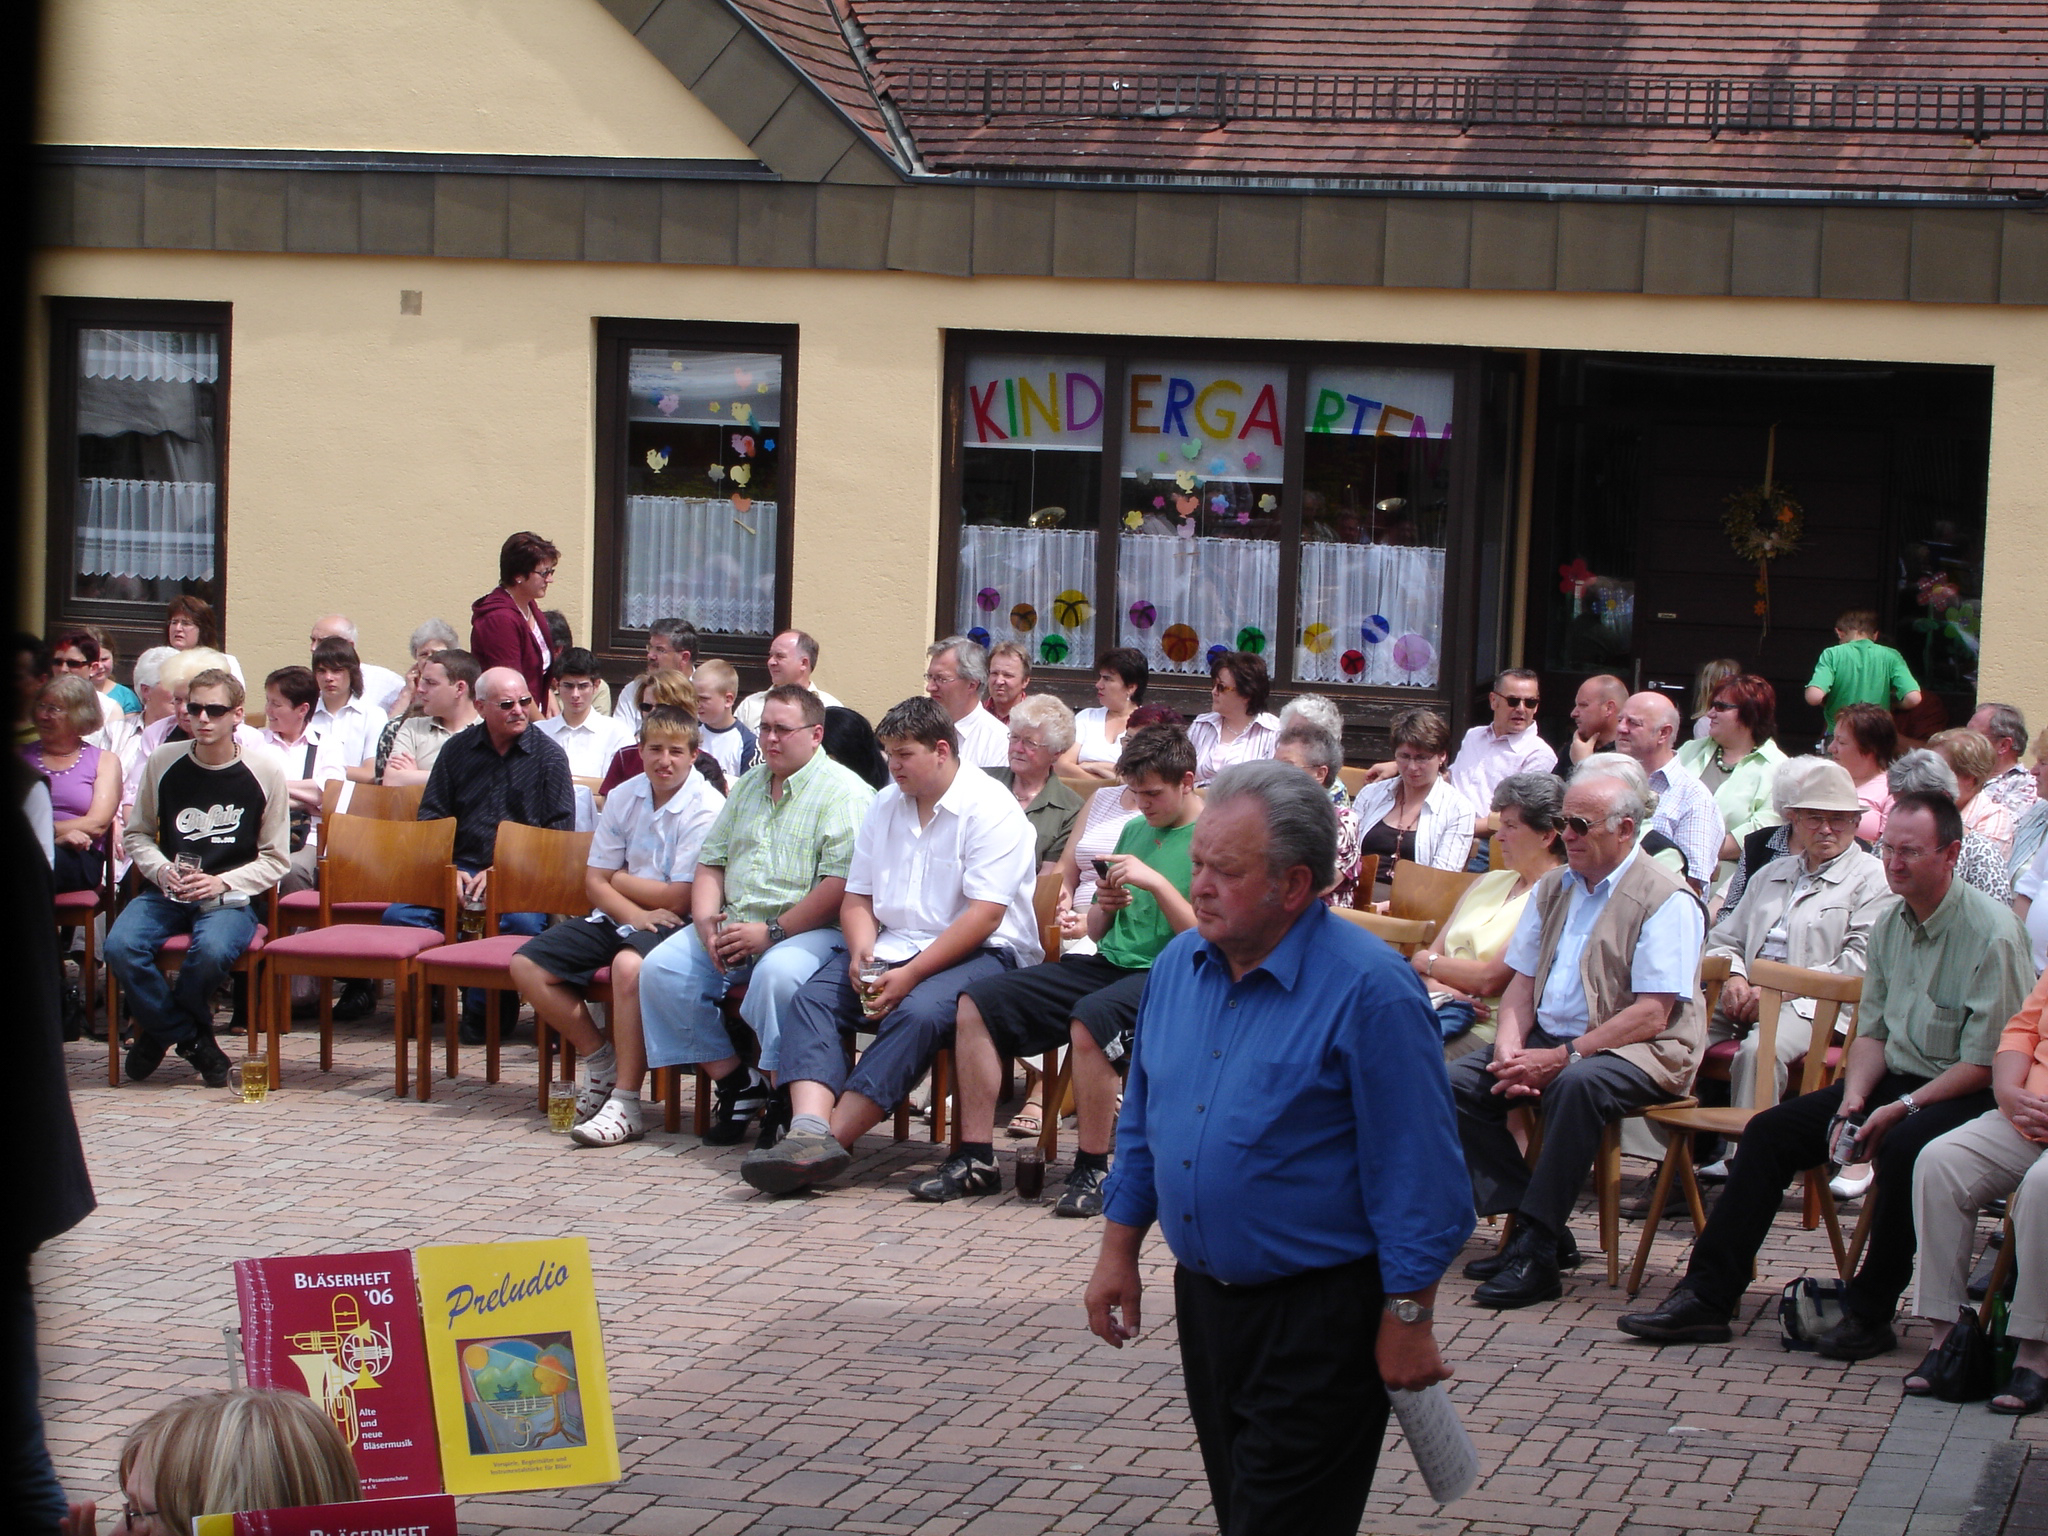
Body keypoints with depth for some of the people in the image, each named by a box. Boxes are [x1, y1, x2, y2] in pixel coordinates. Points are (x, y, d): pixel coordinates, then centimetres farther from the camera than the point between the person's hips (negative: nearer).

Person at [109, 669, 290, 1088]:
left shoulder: (265, 770, -1)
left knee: (211, 951, -35)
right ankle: (193, 1040, -5)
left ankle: (162, 1029, -1)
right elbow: (136, 834, 14)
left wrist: (222, 884, -13)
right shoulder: (163, 762, 4)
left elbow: (276, 859, 2)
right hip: (166, 893, 2)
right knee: (120, 947, -28)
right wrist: (161, 870, -7)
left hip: (229, 897, -2)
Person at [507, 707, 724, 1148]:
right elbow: (595, 883, 4)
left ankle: (625, 1104, -33)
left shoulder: (706, 809, -12)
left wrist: (620, 880, -2)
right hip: (619, 917, 7)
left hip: (673, 925, -7)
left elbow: (679, 899, -16)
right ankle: (600, 1058, 7)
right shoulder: (622, 798, 7)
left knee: (630, 965, -39)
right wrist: (634, 912, -17)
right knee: (526, 965, -6)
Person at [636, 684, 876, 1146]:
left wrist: (772, 932, -19)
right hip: (735, 927, 8)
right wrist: (707, 922, 0)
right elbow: (711, 862, 20)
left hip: (808, 930, -7)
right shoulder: (748, 786, 21)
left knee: (776, 973, -38)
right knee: (660, 969, -12)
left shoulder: (844, 792, -5)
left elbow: (841, 884, -17)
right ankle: (733, 1082, -4)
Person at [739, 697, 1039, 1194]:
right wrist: (862, 951, -8)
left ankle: (831, 1141, -36)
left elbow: (984, 915, -17)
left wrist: (910, 974, -21)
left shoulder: (990, 808, -9)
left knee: (917, 1012, -35)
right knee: (810, 998, -17)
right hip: (893, 947, 7)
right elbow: (858, 896, 15)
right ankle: (808, 1130, -37)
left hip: (982, 952, -7)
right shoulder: (884, 807, 15)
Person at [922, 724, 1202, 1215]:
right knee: (977, 1004, -9)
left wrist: (1157, 883, -21)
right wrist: (1104, 906, 0)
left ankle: (1092, 1170, -24)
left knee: (1091, 1018, -39)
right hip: (1108, 963, 8)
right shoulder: (1135, 830, 19)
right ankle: (976, 1158, -7)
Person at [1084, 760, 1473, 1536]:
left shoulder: (1368, 990, -18)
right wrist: (1119, 1250, 13)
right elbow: (1143, 1123, 16)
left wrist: (1408, 1320, -16)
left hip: (1321, 1315, -7)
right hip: (1204, 1297, 7)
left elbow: (1416, 1172, -16)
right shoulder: (1178, 965, 4)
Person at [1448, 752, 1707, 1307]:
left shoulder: (1667, 901, -10)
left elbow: (1651, 1016, -18)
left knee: (1577, 1085, -38)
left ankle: (1538, 1251, -32)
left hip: (1640, 1053, -7)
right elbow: (1522, 982, 13)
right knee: (1457, 1082, -12)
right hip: (1549, 1038, 8)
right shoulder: (1553, 890, 14)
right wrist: (1509, 1048, -8)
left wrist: (1563, 1057, -22)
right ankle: (1529, 1223, -9)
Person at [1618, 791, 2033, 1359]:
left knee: (1905, 1147, -37)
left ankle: (1869, 1313, -21)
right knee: (1771, 1130, -5)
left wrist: (1903, 1109, -23)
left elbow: (1984, 1062, -18)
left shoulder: (1990, 933, -16)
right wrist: (1852, 1100, -7)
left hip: (1967, 1095, -7)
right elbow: (1873, 1032, 11)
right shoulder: (1890, 925, 7)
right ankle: (1707, 1296, -6)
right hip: (1895, 1079, 8)